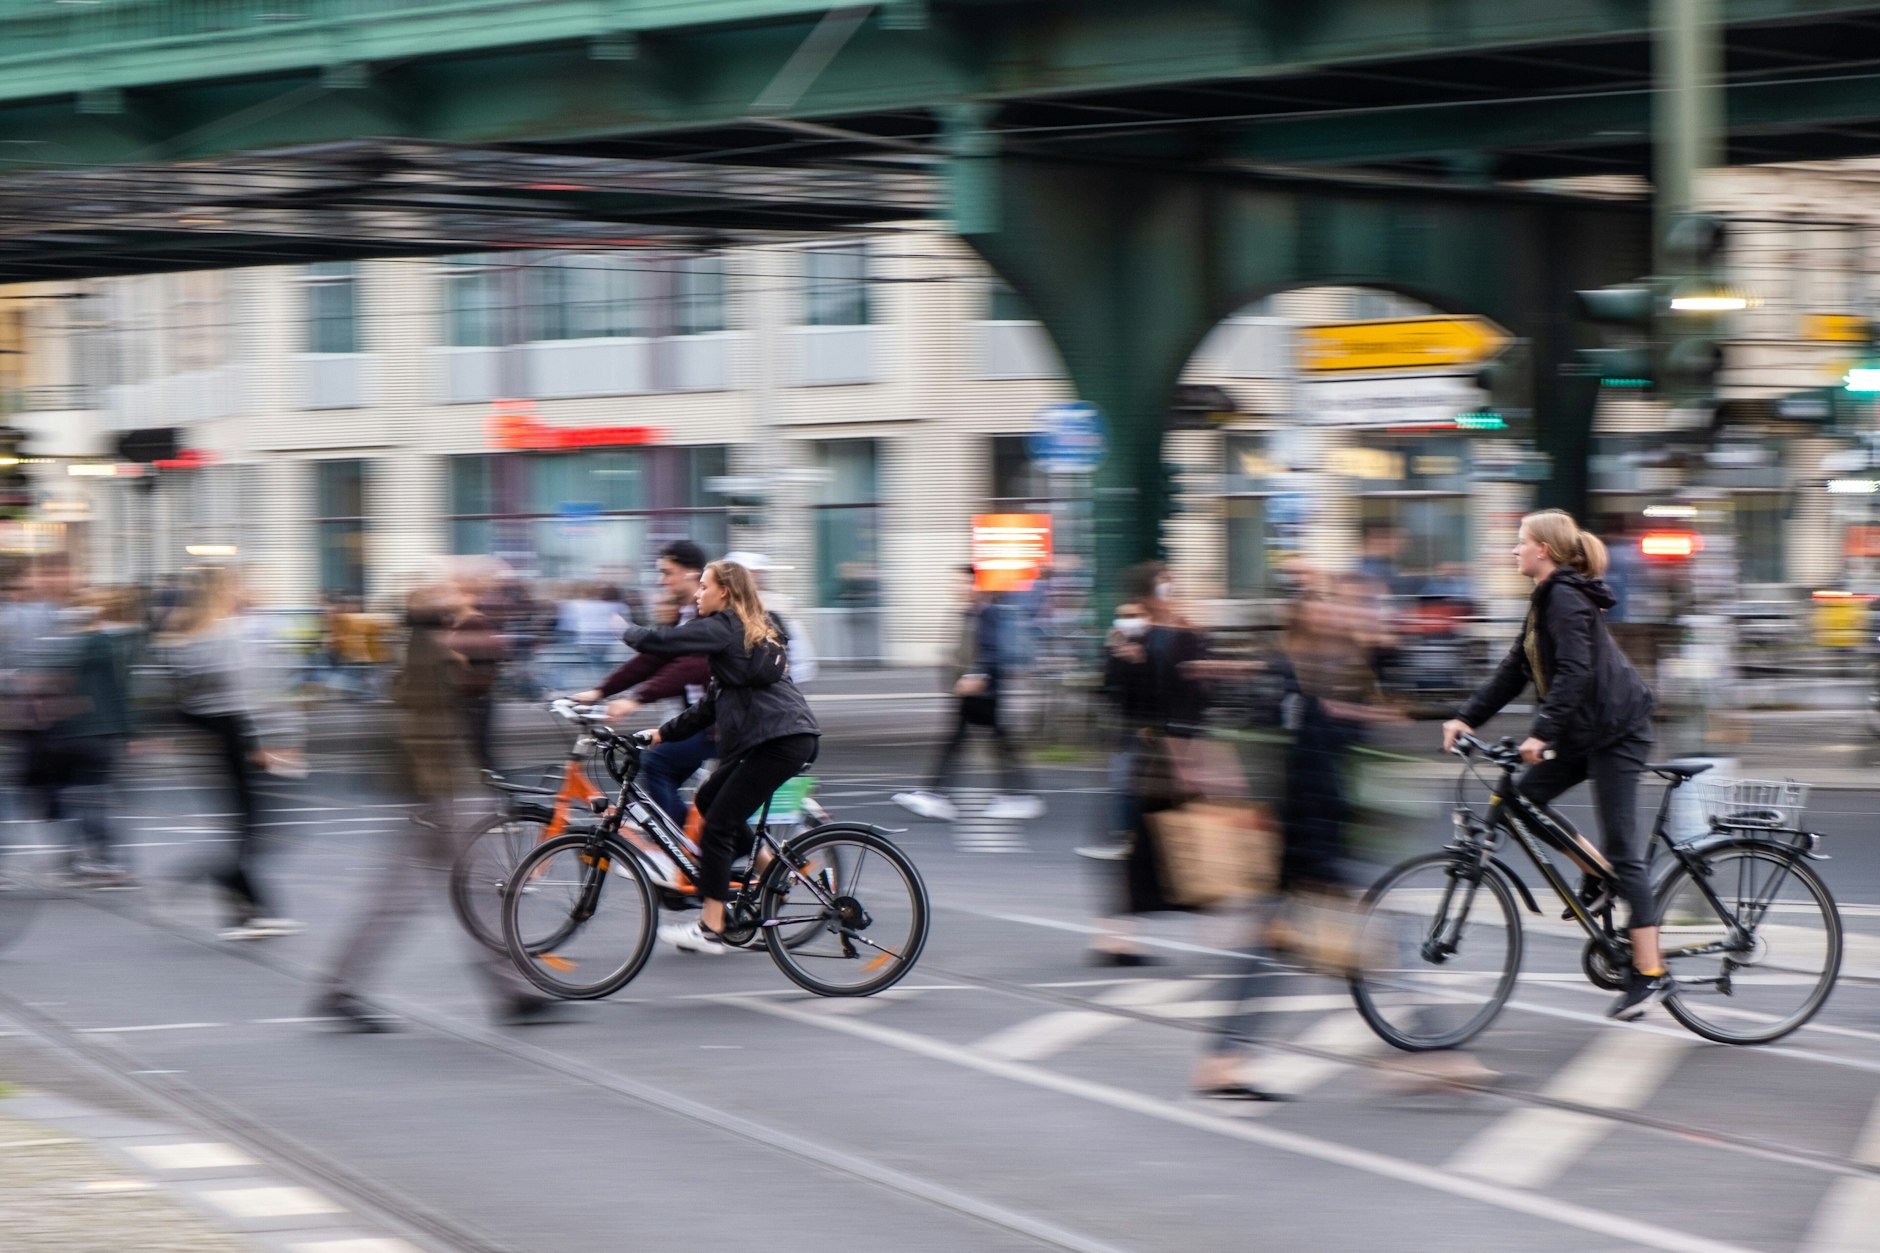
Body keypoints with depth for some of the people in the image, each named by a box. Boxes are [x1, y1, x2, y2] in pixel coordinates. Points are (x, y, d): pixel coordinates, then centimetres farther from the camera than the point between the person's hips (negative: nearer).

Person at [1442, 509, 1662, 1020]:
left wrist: (1543, 734, -32)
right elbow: (1515, 670, 16)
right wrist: (1466, 718, 8)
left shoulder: (1566, 598, -16)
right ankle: (1596, 878, 15)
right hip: (1586, 729, 10)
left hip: (1615, 728, -10)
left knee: (1621, 850, -9)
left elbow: (1575, 672, -27)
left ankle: (1650, 972, -8)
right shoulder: (1546, 599, 15)